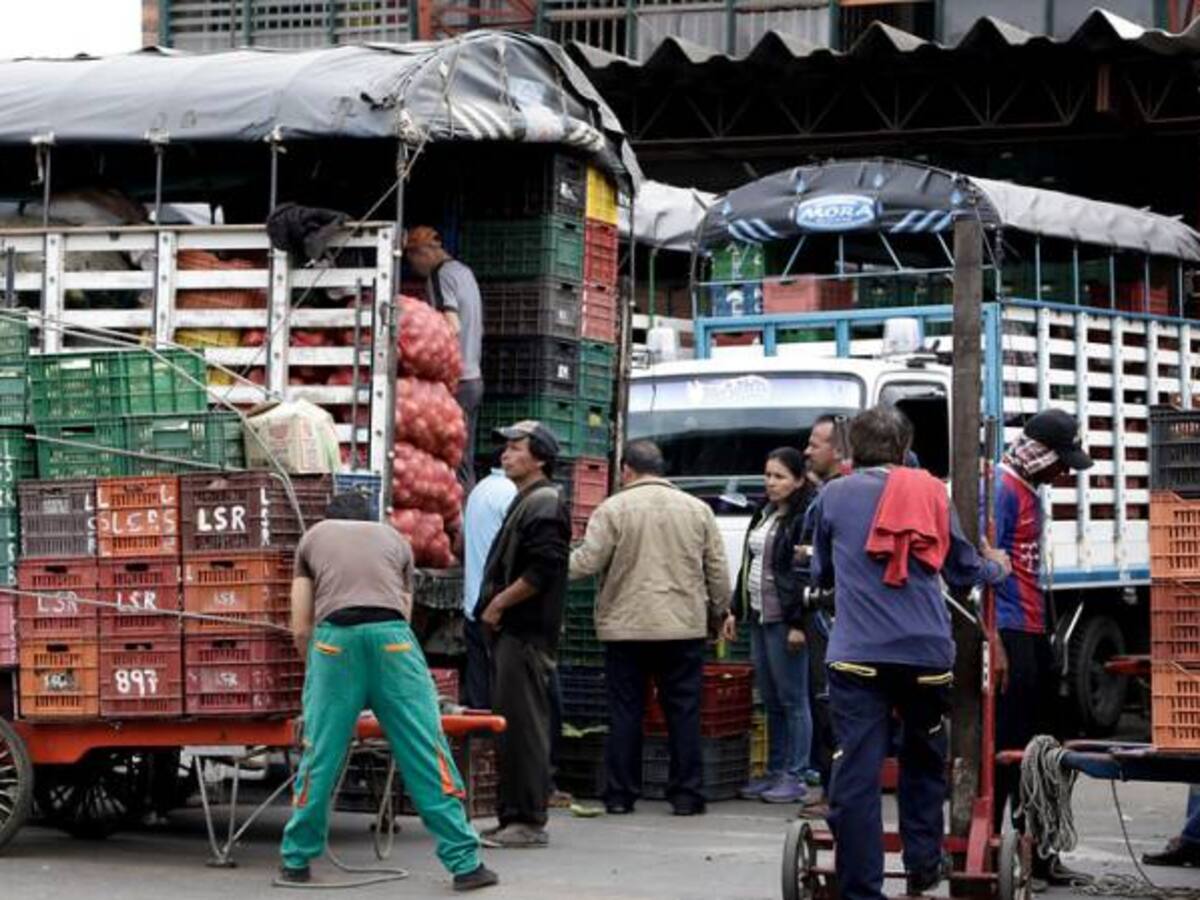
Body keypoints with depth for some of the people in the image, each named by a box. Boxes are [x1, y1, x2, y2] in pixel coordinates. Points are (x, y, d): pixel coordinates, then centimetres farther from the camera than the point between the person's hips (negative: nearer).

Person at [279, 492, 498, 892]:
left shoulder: (313, 537, 28)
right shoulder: (394, 538, 31)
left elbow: (301, 628, 23)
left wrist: (315, 671, 40)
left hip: (335, 637, 0)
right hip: (391, 637, 0)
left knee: (319, 754, 9)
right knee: (425, 750, 2)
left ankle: (296, 860, 18)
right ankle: (465, 862, 2)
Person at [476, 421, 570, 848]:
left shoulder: (544, 504, -12)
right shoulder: (525, 502, 20)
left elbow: (542, 570, -22)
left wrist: (498, 603, -14)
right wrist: (495, 606, 14)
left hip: (526, 634, -11)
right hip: (511, 631, 11)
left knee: (524, 725, -10)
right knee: (510, 724, 12)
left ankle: (529, 821, -8)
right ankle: (512, 815, 17)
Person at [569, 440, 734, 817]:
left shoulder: (612, 509, -4)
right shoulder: (698, 510, 7)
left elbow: (586, 562, -8)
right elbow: (717, 569, 9)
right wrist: (722, 611, 22)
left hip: (625, 628, -2)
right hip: (684, 628, 2)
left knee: (625, 713, 5)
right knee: (684, 712, 6)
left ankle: (620, 795, 7)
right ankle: (686, 795, 6)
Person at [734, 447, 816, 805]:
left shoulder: (805, 517, -11)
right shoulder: (764, 514, 17)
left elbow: (807, 573, -16)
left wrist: (799, 624, -20)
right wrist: (737, 609, 19)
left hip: (785, 620, -9)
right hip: (760, 616, 9)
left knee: (792, 700, -3)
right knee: (770, 701, 12)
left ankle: (796, 776, 0)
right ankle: (775, 772, 18)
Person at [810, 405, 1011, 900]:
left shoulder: (834, 495, 8)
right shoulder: (931, 492, 9)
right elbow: (962, 568, 19)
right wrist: (995, 567, 41)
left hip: (857, 654, -1)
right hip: (927, 651, 2)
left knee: (856, 772, -3)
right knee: (923, 761, 22)